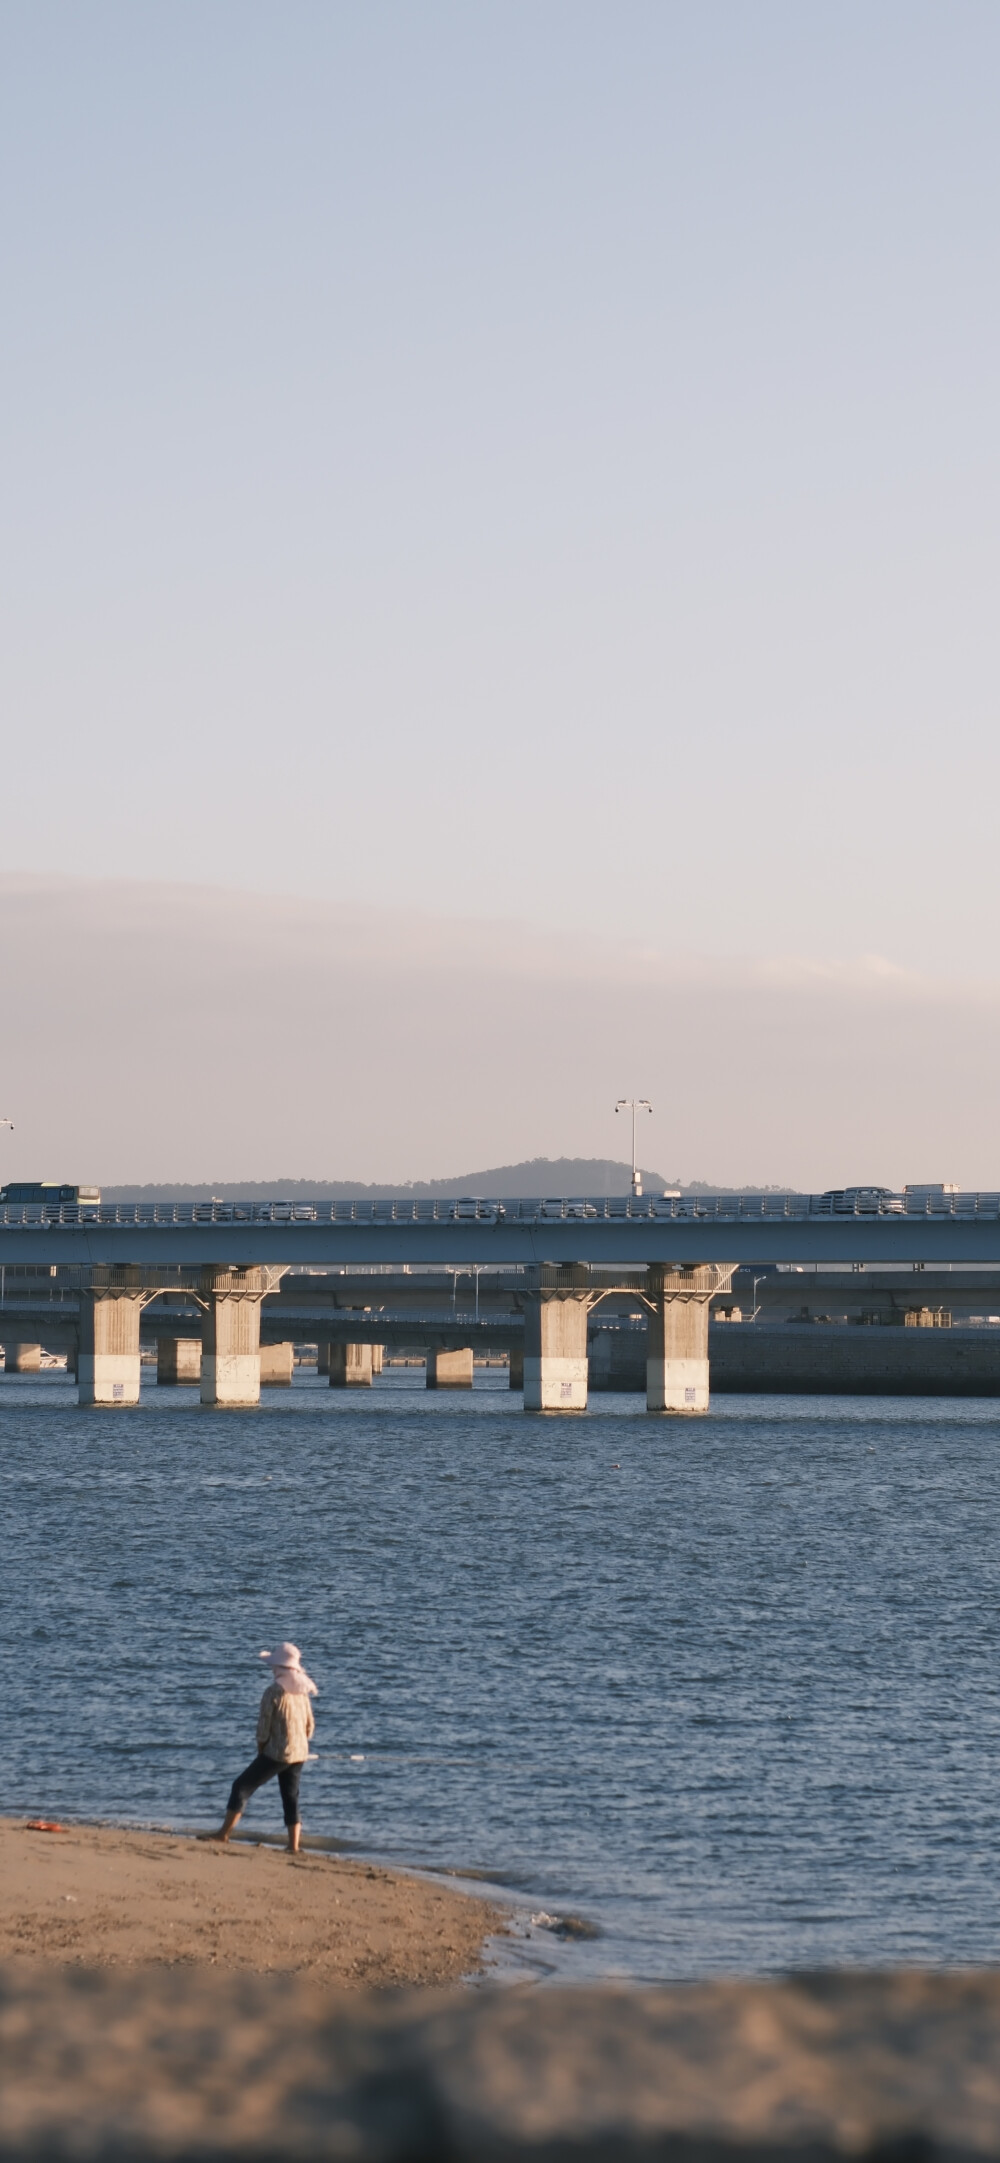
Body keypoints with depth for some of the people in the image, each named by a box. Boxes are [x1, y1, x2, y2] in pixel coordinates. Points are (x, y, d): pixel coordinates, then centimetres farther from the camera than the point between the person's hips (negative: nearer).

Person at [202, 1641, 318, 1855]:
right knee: (291, 1799, 12)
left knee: (242, 1787, 3)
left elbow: (263, 1727, -11)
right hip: (300, 1753, 6)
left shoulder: (274, 1691, -13)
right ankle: (293, 1846, 6)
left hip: (277, 1753, -6)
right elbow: (309, 1726, 11)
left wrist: (260, 1750, 5)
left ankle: (224, 1833, 3)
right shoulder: (302, 1692, 6)